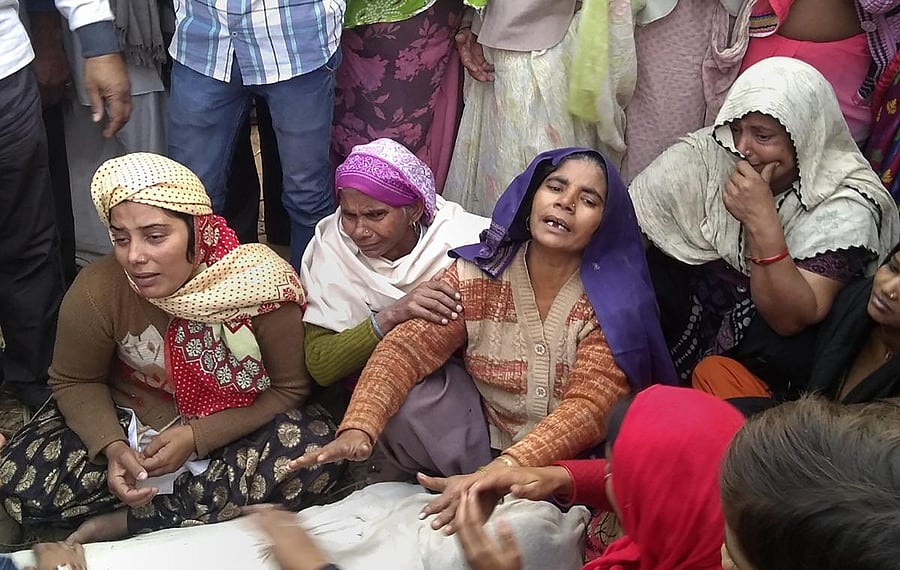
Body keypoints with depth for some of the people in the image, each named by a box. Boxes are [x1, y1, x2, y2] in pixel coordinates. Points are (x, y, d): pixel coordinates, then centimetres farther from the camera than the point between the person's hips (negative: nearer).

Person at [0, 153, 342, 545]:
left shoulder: (263, 285, -25)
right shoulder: (97, 291, -21)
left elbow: (289, 389, -14)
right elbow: (75, 381, -3)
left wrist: (197, 437, -23)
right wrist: (112, 446, -22)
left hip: (234, 427, 0)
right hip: (128, 420, 0)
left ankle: (117, 523, -19)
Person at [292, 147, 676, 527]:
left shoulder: (612, 301, -12)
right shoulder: (476, 276, -4)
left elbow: (587, 411, -22)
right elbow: (406, 348, -13)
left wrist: (491, 476, -36)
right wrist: (358, 427, -33)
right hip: (483, 451, 1)